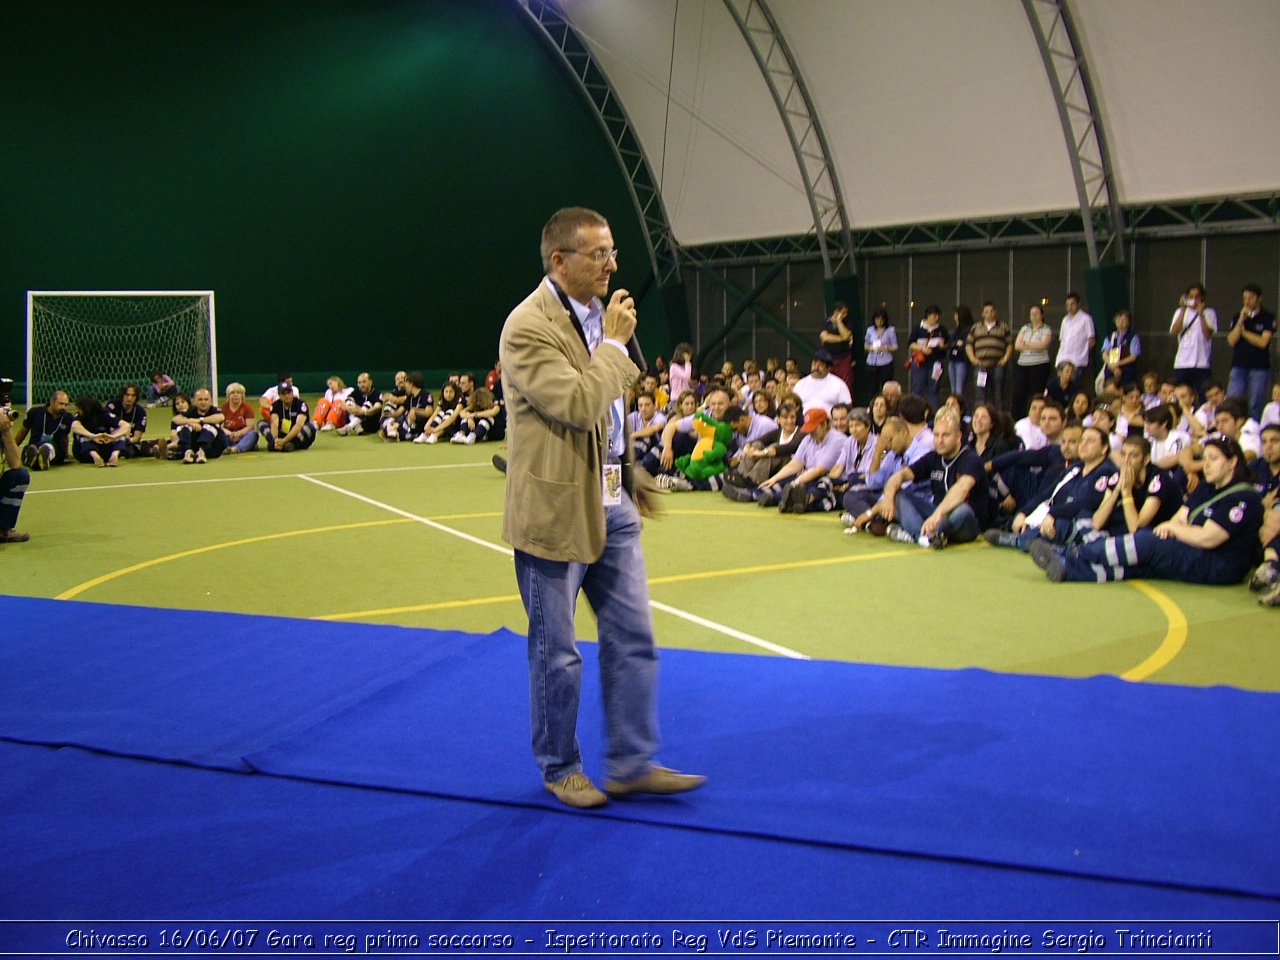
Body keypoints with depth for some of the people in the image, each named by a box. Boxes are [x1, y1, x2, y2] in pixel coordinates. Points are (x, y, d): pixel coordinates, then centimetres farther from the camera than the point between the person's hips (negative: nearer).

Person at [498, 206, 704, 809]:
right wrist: (614, 344, -16)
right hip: (557, 508, -8)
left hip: (612, 503, 8)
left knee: (632, 639, 10)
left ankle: (631, 764, 22)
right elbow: (580, 405, -28)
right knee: (557, 654, 8)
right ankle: (559, 768, 26)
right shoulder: (528, 328, -17)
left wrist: (632, 473, 18)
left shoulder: (599, 313, 9)